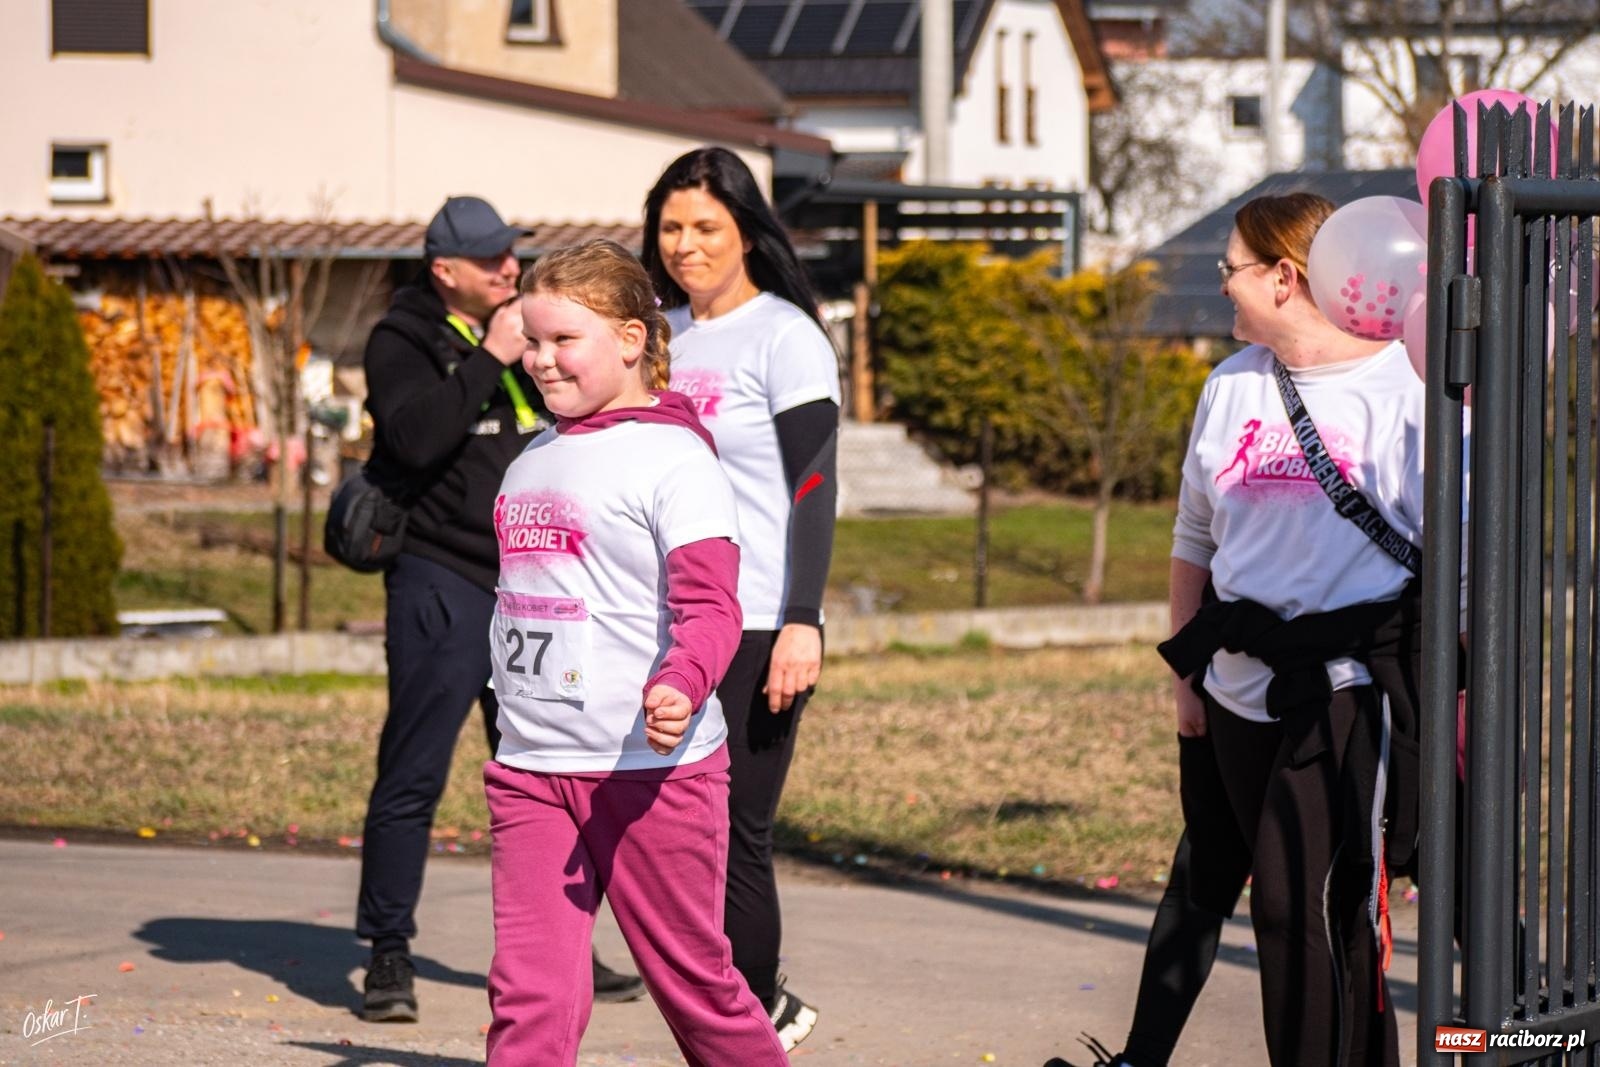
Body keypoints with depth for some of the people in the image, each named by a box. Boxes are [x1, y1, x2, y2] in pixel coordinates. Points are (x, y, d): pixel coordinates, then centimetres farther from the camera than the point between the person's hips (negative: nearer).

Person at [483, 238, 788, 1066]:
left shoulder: (673, 458, -9)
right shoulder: (535, 458, 15)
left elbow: (709, 604, -19)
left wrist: (680, 686, -38)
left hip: (653, 771, -6)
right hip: (531, 771, 6)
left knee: (694, 980, 7)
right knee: (530, 992, -3)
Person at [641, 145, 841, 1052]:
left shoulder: (784, 337, -5)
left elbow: (814, 489, -10)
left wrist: (803, 623, -18)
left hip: (754, 628, -6)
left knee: (733, 836, -6)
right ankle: (765, 1005, 20)